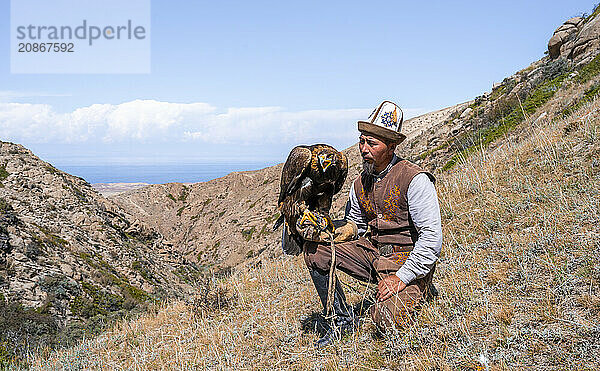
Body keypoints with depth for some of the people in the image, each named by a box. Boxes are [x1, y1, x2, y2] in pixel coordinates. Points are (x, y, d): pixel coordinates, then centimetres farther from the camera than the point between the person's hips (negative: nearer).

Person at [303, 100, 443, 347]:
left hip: (408, 261, -6)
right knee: (314, 249, -10)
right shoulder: (360, 184, 5)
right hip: (372, 252, 6)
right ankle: (341, 318, 1)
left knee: (388, 321, -27)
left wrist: (401, 277, -23)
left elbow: (432, 237, -20)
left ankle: (414, 292, 9)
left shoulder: (414, 180, -17)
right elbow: (355, 224, 20)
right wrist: (341, 233, -4)